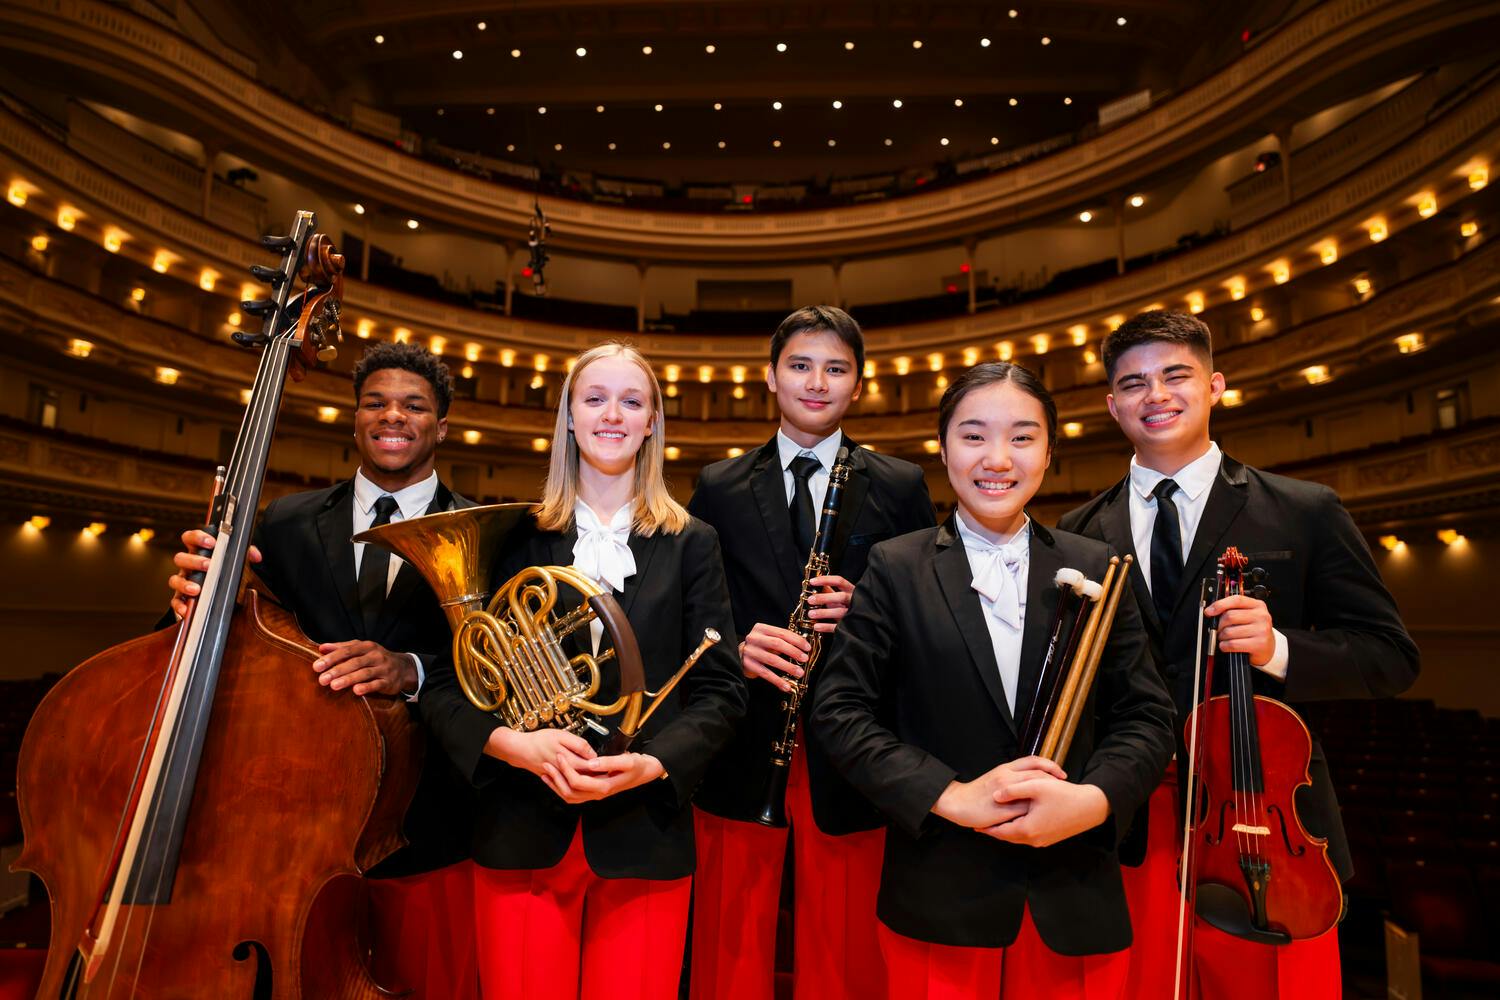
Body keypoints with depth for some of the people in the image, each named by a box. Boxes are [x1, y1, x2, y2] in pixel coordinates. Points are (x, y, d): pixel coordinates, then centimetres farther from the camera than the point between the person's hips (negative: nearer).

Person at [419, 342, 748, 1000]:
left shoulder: (690, 545, 5)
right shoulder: (517, 538, 4)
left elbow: (719, 693, 0)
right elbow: (446, 685, 2)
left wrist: (651, 763, -17)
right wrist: (513, 743, -17)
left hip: (643, 842, 0)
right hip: (522, 840, 1)